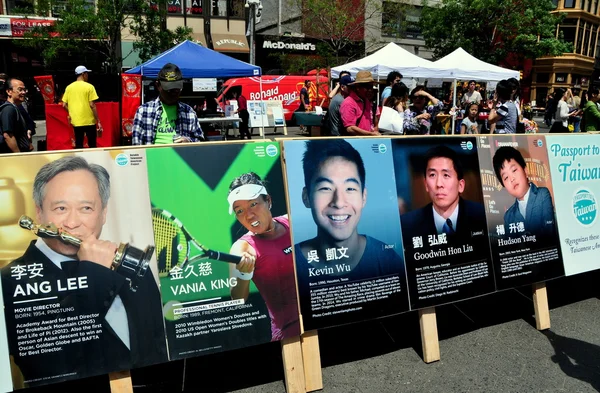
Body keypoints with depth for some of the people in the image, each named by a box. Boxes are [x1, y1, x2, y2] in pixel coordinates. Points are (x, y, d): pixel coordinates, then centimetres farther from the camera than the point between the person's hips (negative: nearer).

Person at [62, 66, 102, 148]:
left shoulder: (69, 87, 5)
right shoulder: (89, 87, -8)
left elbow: (64, 105, 5)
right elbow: (92, 105, -12)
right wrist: (98, 121, -8)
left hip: (76, 121, 4)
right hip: (89, 121, -4)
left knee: (78, 145, 9)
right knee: (92, 145, 6)